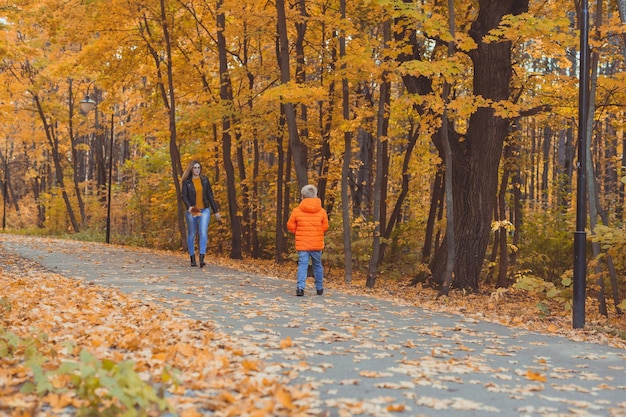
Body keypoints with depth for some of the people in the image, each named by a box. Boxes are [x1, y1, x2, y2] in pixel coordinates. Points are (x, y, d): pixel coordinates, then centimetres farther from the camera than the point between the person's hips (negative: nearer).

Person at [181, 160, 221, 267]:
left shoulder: (205, 180, 7)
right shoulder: (186, 181, 0)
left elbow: (210, 195, 11)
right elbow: (183, 195, -8)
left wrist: (216, 211, 9)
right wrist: (189, 206, -27)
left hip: (204, 210, 1)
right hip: (192, 211, -1)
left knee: (203, 233, -13)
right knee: (191, 234, 7)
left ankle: (202, 258, -20)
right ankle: (192, 259, 16)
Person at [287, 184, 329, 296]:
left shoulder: (297, 211, -6)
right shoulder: (321, 211, -3)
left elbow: (290, 225, 0)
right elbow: (325, 227, 3)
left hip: (302, 244, -1)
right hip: (317, 244, 1)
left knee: (302, 265, -2)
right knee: (317, 265, 15)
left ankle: (300, 287, -19)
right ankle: (319, 288, 23)